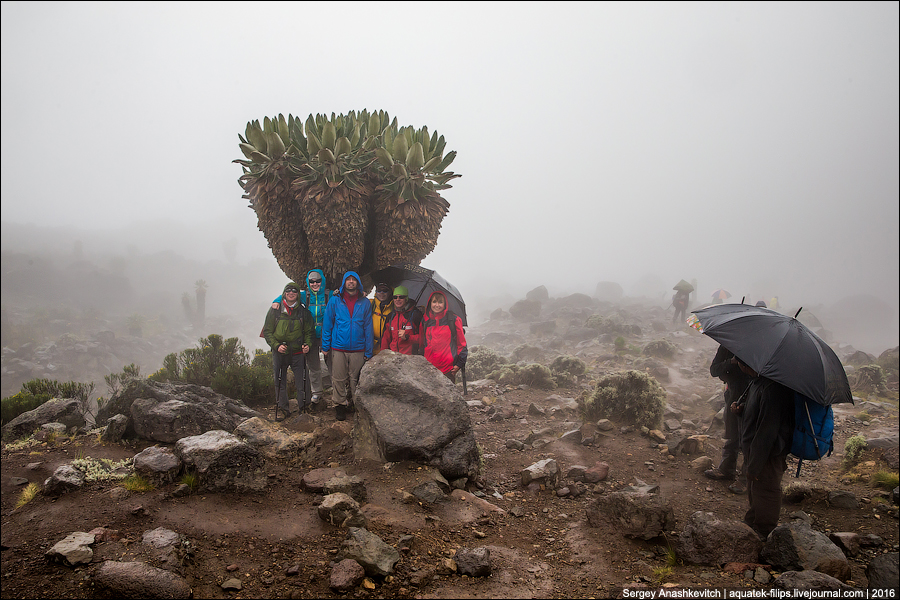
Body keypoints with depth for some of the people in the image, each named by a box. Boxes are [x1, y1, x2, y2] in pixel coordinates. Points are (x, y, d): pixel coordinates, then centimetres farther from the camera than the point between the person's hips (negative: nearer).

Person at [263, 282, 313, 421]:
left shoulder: (303, 312, 3)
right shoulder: (275, 310, 1)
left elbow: (309, 331, 11)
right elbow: (267, 331, 3)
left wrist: (307, 344, -8)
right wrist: (276, 345, -11)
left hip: (298, 353, 0)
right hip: (279, 353, 1)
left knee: (302, 382, 0)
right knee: (280, 383, 7)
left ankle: (303, 408, 15)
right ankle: (283, 409, 20)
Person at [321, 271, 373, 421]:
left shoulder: (364, 303, 3)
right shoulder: (335, 300, 1)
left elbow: (368, 328, 6)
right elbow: (327, 324, 5)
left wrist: (368, 352, 3)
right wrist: (325, 346, 2)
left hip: (358, 349, 1)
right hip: (338, 348, -1)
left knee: (355, 379, 7)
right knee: (339, 379, 3)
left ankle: (354, 405, 22)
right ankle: (339, 406, 17)